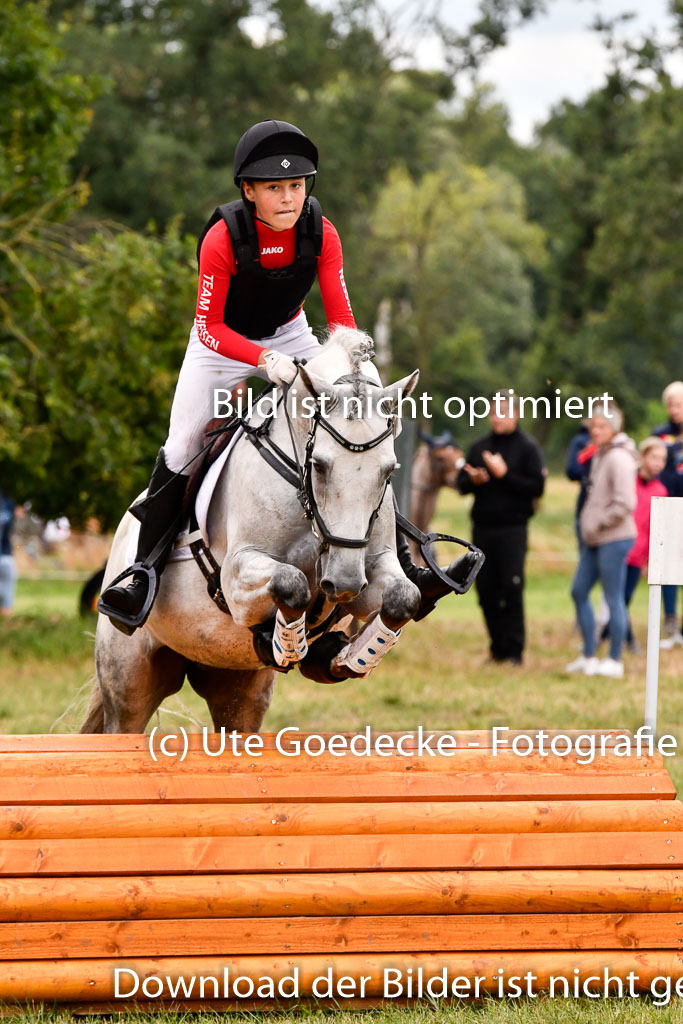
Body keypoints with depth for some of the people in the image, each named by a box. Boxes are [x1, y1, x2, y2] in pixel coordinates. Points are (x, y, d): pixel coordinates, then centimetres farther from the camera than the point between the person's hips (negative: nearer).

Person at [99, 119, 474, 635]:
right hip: (222, 343, -3)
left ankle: (401, 566, -1)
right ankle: (145, 572, 2)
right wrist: (264, 359, -39)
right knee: (180, 450, -10)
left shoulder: (321, 234, -20)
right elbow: (210, 327, -25)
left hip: (289, 336, 3)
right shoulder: (223, 238, -29)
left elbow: (341, 316, -16)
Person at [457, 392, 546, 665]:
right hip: (482, 527, 5)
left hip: (512, 529, -5)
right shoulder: (479, 447, 15)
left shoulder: (527, 447, 0)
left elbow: (536, 487, -9)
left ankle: (513, 650, -6)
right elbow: (462, 484, 15)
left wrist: (504, 475, -16)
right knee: (486, 589, 4)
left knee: (511, 588, -10)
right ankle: (498, 646, 14)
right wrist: (472, 480, -8)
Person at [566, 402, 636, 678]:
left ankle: (615, 661, 7)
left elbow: (625, 504, -23)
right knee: (579, 592, 12)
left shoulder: (619, 458, -16)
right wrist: (588, 523, 14)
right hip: (595, 540, 10)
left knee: (613, 598, -2)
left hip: (615, 539, -10)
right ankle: (589, 656, 20)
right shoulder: (600, 455, 12)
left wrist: (599, 525, -16)